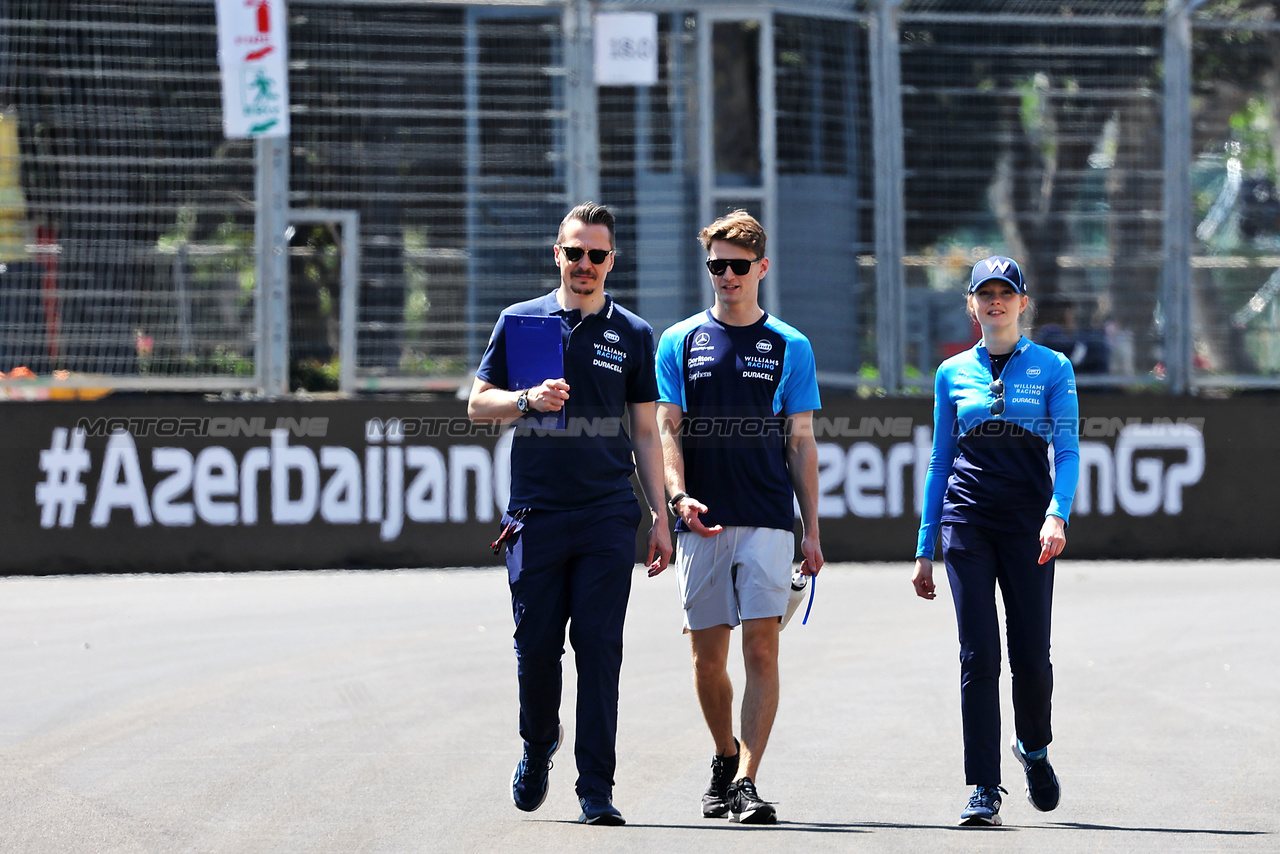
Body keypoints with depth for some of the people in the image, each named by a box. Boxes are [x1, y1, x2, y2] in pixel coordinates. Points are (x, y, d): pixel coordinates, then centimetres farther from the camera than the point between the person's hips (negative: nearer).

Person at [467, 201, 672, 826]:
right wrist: (528, 399, -12)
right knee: (536, 645, 2)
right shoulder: (521, 321, 9)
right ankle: (538, 747, 29)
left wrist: (661, 516, 6)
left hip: (607, 516, 0)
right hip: (536, 512, 0)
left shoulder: (632, 334, 10)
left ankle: (596, 790, -4)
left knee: (599, 647, -6)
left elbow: (646, 433, 13)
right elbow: (478, 405, 9)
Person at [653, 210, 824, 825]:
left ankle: (746, 781, -13)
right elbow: (668, 430, 5)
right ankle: (726, 757, 28)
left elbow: (801, 443, 8)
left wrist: (812, 531, 2)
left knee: (761, 651, -11)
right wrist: (678, 494, -14)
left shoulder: (789, 347, 7)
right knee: (707, 658, 6)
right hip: (702, 522, 1)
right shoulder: (680, 342, 8)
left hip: (768, 521, -1)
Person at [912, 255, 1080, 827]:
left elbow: (1067, 450, -3)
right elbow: (940, 461, 15)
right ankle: (984, 790, -6)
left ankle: (1034, 748, 29)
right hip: (967, 517, 1)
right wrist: (924, 549, 12)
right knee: (978, 654, -8)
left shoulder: (1052, 368, 6)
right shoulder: (953, 373, 12)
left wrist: (1057, 514, -21)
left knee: (1031, 655, -2)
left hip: (1028, 520, -1)